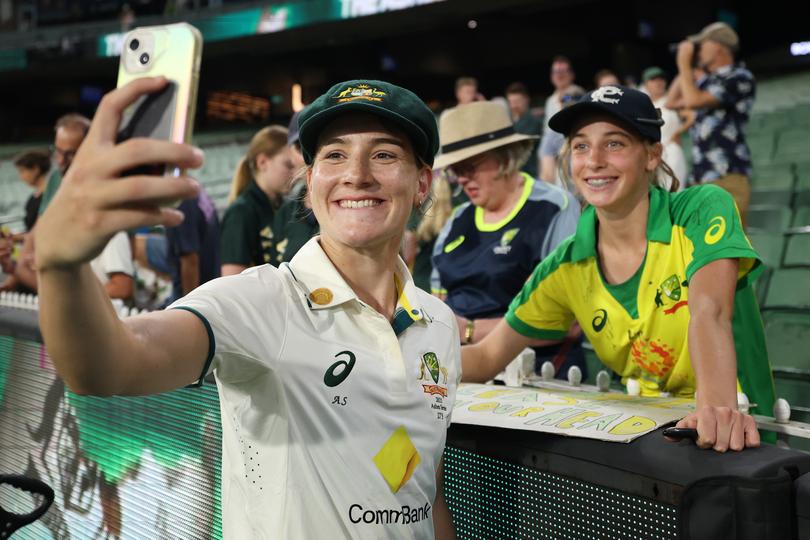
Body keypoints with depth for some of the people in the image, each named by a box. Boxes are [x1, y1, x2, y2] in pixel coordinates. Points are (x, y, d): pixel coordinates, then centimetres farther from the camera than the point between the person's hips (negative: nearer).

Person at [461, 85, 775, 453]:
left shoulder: (702, 210, -10)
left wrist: (717, 408, -43)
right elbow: (487, 356, 2)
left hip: (733, 442, -2)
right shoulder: (567, 268, -1)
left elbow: (709, 312, -26)